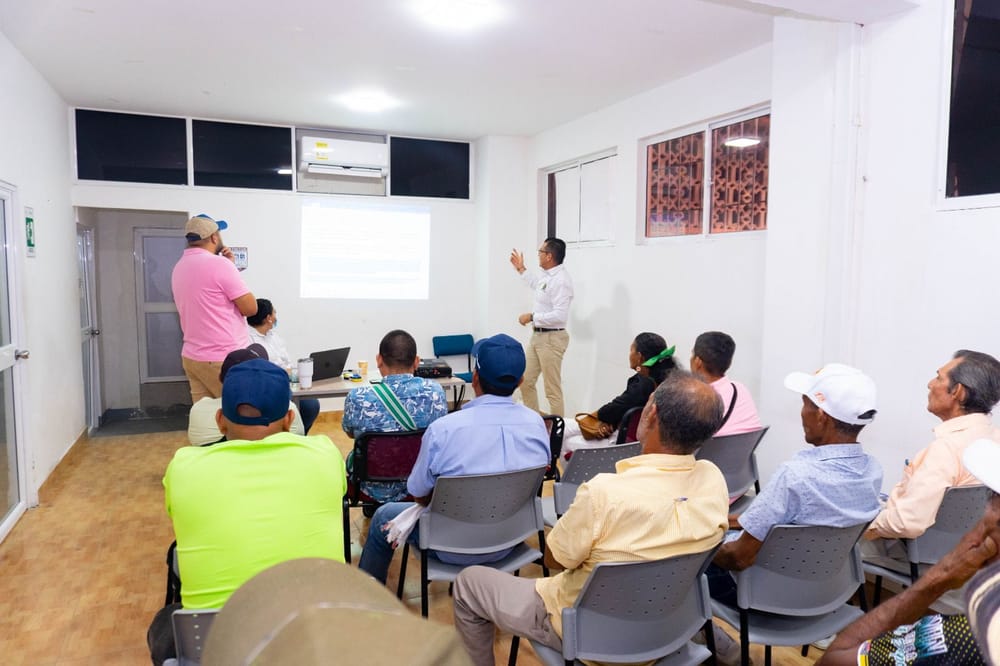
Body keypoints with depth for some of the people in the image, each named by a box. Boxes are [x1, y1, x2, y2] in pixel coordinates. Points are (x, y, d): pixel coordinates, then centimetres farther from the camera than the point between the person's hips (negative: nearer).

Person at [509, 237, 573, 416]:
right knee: (526, 381, 16)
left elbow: (560, 315, -28)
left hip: (551, 339, -10)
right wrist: (521, 269, 35)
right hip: (537, 336, 10)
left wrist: (532, 317, -20)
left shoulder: (561, 281, -21)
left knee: (552, 389, -3)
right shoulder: (548, 275, 8)